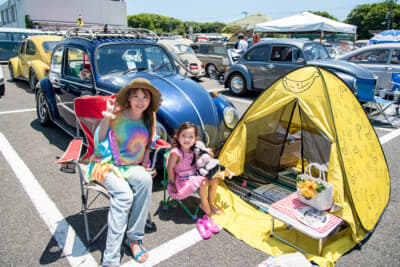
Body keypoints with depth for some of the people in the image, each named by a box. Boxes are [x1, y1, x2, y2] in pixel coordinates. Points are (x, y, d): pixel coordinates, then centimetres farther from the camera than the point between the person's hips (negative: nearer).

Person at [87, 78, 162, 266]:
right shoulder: (116, 115, -10)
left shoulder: (148, 118, 6)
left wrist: (144, 165, 3)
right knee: (124, 194, -32)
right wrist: (107, 117, -24)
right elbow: (99, 144, -12)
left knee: (145, 180, -31)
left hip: (133, 167, 4)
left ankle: (134, 238, -17)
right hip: (107, 165, -4)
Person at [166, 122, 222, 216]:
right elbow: (170, 168, -16)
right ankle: (204, 205, 0)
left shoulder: (193, 151, -1)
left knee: (214, 180, -1)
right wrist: (173, 184, -11)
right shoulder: (176, 153, -22)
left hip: (194, 176, 8)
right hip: (182, 181, -8)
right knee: (203, 182, -26)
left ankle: (210, 203, 17)